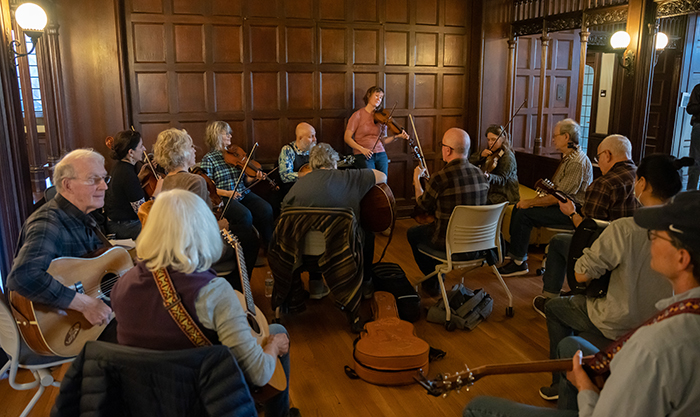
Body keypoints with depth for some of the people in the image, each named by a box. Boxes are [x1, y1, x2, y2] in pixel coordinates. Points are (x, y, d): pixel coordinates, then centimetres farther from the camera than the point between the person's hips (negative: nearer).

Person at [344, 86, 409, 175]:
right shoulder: (358, 115, -1)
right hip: (363, 156, -4)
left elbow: (383, 140, 9)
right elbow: (347, 138, -4)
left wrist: (397, 136, -7)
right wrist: (362, 149, -17)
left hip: (381, 154, 4)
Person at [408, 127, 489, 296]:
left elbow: (423, 205, -4)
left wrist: (416, 179, 13)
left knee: (412, 233, 23)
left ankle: (432, 283, 33)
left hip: (449, 242, -6)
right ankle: (437, 275, 45)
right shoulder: (481, 174, -5)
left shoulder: (439, 178, -24)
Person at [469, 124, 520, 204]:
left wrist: (488, 176, -40)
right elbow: (470, 161, 8)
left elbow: (502, 180, -20)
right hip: (488, 191, 8)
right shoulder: (489, 152, 12)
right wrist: (481, 155, -12)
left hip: (502, 195, -8)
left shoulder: (508, 157, -12)